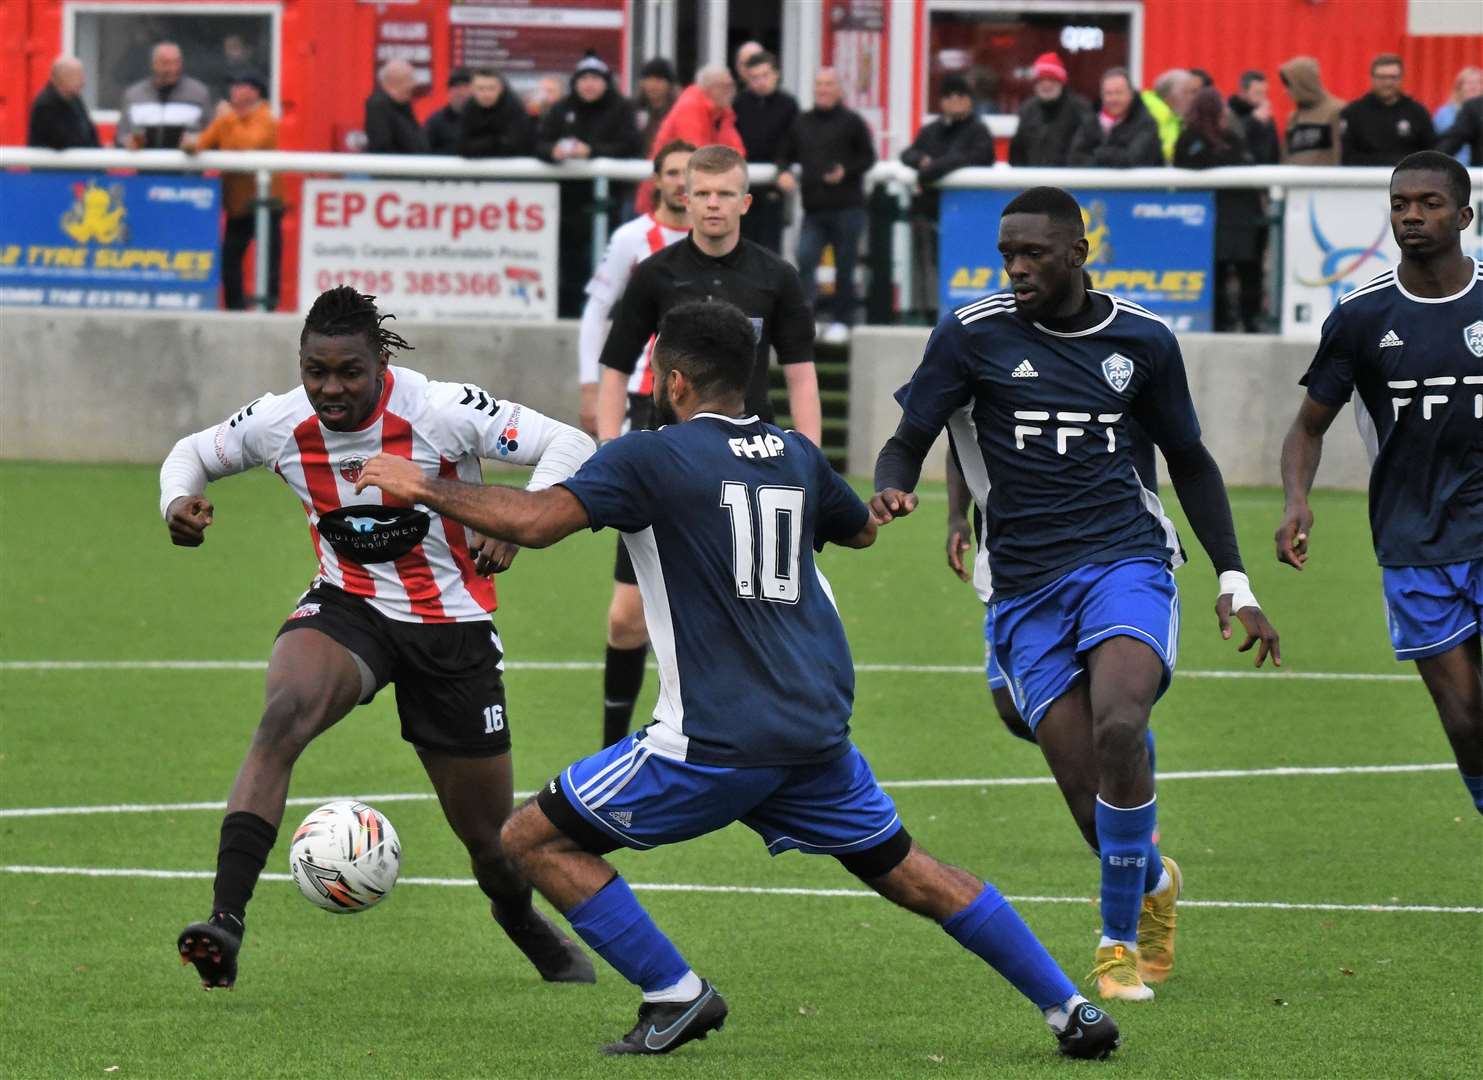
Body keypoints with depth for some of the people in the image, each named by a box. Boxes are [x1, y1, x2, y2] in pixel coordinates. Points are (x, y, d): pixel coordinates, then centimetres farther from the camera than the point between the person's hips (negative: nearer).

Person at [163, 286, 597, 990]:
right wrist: (179, 502, -16)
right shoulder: (281, 424, -10)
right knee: (284, 714, -35)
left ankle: (522, 920, 47)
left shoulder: (442, 411, -20)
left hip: (451, 625, -1)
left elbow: (569, 447, -19)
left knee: (490, 838, 8)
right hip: (345, 608, 1)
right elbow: (194, 452, 8)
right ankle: (225, 922, -42)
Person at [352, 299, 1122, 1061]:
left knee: (533, 841, 4)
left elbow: (536, 521, -18)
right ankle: (1069, 1009, 14)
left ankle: (675, 996, 0)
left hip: (714, 742, -6)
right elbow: (861, 530, 31)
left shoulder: (650, 458, -6)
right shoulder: (795, 454, 12)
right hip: (819, 733, 6)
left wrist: (422, 488, -4)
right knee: (909, 873, 21)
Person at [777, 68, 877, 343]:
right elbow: (786, 154, 20)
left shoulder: (852, 122, 1)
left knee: (844, 266, 2)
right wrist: (783, 173, -1)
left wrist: (846, 171, -15)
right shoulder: (802, 123, 14)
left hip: (847, 207, -3)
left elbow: (867, 158, 2)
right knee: (805, 261, -12)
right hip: (813, 207, 3)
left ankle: (841, 321, 11)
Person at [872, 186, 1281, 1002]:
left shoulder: (1141, 342, 7)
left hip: (1125, 560, 0)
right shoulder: (973, 335, 2)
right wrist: (890, 491, -21)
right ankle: (1152, 884, 28)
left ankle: (1119, 939, -13)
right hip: (1026, 588, 0)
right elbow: (908, 443, 3)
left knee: (1118, 727, -29)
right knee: (1087, 795, -9)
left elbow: (1188, 463, 20)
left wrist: (1233, 583, 16)